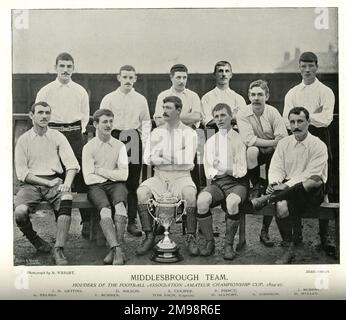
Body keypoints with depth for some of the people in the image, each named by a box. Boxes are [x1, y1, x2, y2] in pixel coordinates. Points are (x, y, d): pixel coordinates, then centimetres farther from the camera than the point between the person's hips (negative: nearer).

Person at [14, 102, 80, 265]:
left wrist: (67, 183, -19)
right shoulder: (23, 140, 9)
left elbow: (72, 164, 2)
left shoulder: (57, 137, 11)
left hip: (55, 181, 0)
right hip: (30, 184, 0)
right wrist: (47, 183, -11)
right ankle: (34, 240, 5)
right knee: (19, 212, -29)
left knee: (66, 198, -34)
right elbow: (21, 172, 1)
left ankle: (58, 249, -27)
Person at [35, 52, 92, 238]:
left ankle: (87, 221, 3)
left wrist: (80, 131, 5)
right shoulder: (45, 91, 5)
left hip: (76, 134, 1)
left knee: (81, 177, -4)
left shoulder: (80, 91, 9)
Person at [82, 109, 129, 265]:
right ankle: (118, 249, -40)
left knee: (120, 204, -32)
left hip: (116, 185, 1)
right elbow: (88, 178, -3)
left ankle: (114, 249, -35)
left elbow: (124, 175, 2)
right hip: (96, 187, -1)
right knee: (105, 209, -32)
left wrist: (101, 171, -1)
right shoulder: (89, 147, 6)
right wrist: (112, 174, 0)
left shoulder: (119, 146, 12)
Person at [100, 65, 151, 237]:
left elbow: (146, 121, 14)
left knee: (133, 182, 2)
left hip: (134, 139, 2)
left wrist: (144, 140, 2)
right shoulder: (109, 98, 6)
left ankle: (131, 221, 10)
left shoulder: (141, 99, 11)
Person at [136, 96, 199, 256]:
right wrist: (177, 157, -6)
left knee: (190, 193, -33)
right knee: (142, 191, -25)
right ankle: (149, 236, -16)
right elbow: (147, 158, 2)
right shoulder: (156, 132, 15)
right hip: (159, 176, 3)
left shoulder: (189, 133, 5)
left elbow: (187, 159, -9)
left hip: (181, 176, -3)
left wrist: (163, 156, -4)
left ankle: (191, 238, -21)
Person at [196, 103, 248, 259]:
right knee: (202, 200, -28)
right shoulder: (210, 141, 18)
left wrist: (226, 169, -19)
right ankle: (209, 242, -12)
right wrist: (213, 173, -11)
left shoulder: (240, 139, 6)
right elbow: (208, 169, 10)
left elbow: (242, 170, -3)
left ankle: (229, 244, -17)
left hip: (237, 182, -3)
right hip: (217, 182, 3)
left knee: (232, 202, -35)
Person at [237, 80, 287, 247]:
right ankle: (256, 187, -11)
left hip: (272, 154, 1)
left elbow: (283, 139, -14)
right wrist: (273, 142, -21)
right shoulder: (243, 114, -11)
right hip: (255, 153, -1)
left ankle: (265, 231, 9)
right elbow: (249, 140, -23)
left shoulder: (273, 112, -9)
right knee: (252, 150, -37)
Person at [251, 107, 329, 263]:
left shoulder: (318, 145, -2)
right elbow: (276, 167, 5)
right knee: (281, 206, -32)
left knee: (315, 181, -38)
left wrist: (287, 185, -23)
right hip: (289, 191, 3)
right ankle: (288, 248, -11)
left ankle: (267, 198, -32)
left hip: (312, 192, -2)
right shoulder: (283, 143, 12)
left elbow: (311, 174, -13)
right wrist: (274, 183, -18)